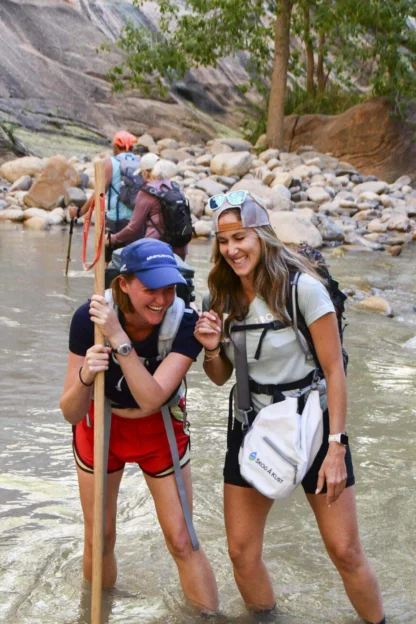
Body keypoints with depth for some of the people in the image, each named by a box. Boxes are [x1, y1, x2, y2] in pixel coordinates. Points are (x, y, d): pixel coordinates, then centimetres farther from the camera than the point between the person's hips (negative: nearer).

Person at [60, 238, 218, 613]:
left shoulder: (185, 323, -28)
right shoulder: (89, 318, -27)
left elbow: (151, 400, -38)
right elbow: (71, 413, -25)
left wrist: (119, 338, -46)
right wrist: (84, 376, -45)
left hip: (161, 430, 0)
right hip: (101, 425, 1)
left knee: (182, 542, -1)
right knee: (99, 540, 12)